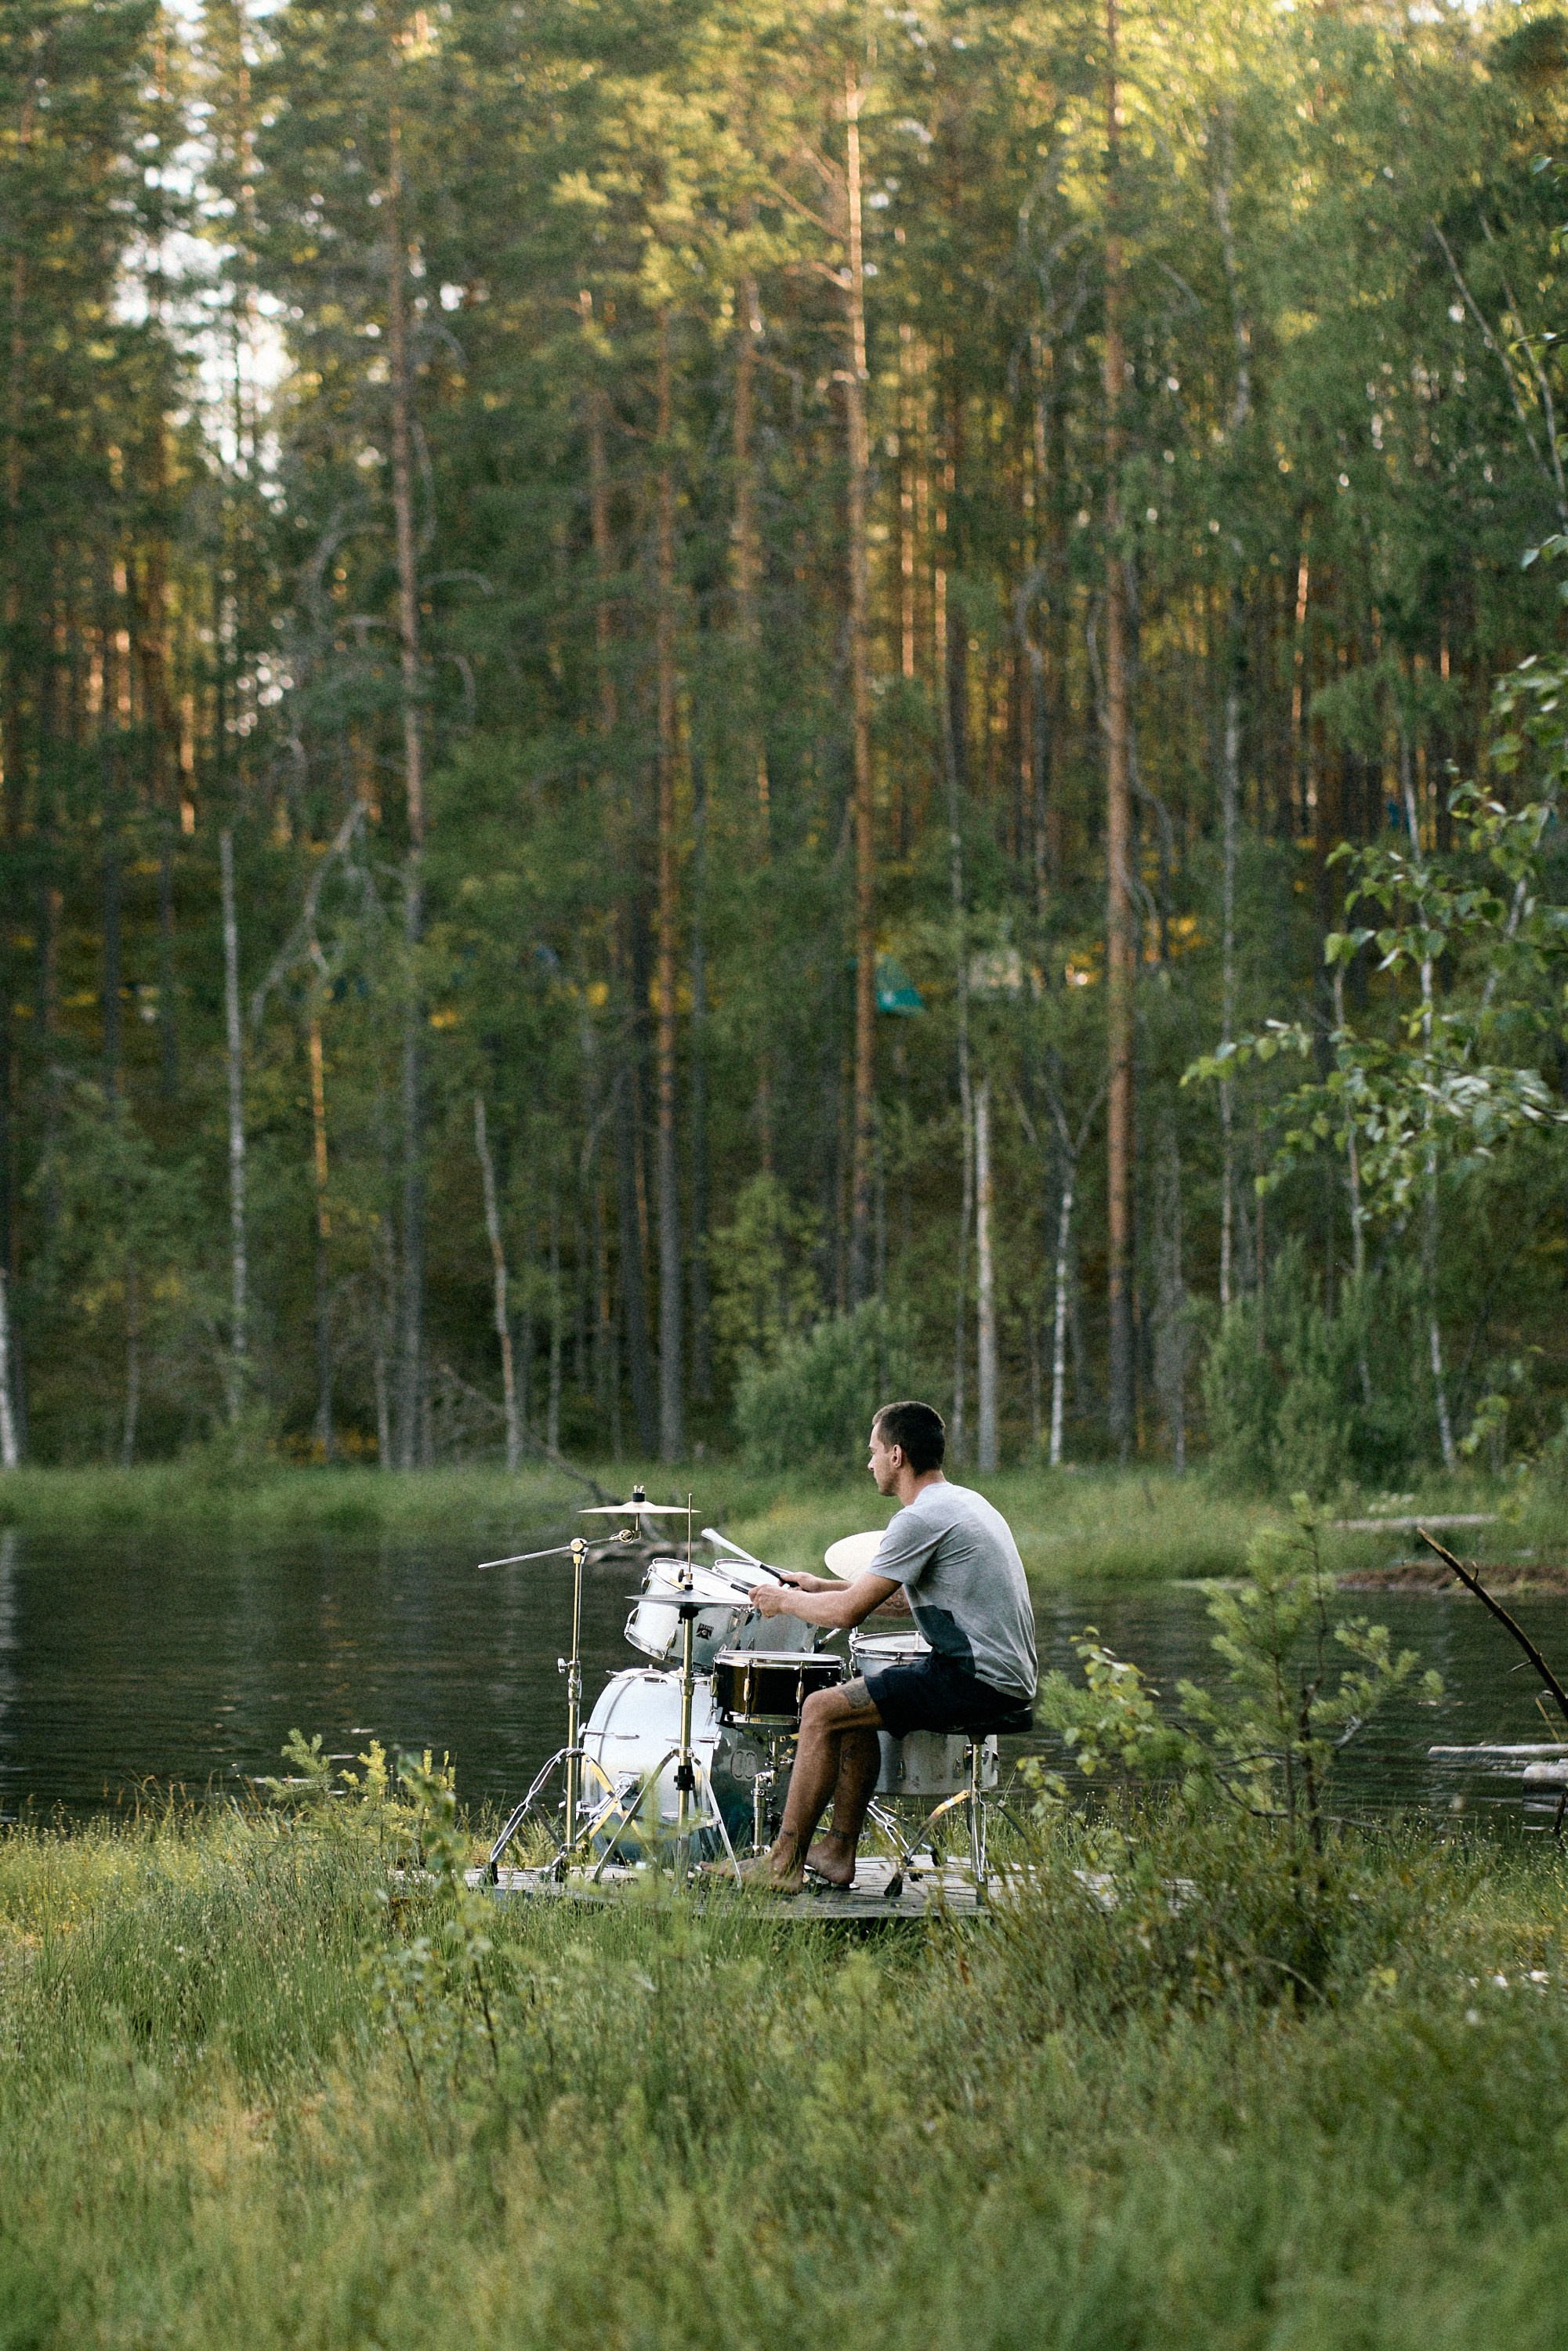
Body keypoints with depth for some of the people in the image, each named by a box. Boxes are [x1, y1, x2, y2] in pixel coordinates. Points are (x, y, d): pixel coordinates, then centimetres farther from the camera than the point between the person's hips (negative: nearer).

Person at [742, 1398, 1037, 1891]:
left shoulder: (921, 1519, -15)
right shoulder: (965, 1503, 17)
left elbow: (849, 1612, -15)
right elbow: (907, 1595, 27)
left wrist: (785, 1601, 3)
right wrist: (820, 1587, 22)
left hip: (978, 1682, -10)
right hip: (1008, 1678, 10)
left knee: (821, 1710, -9)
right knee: (854, 1703, 21)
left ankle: (784, 1863, -3)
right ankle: (839, 1852, 20)